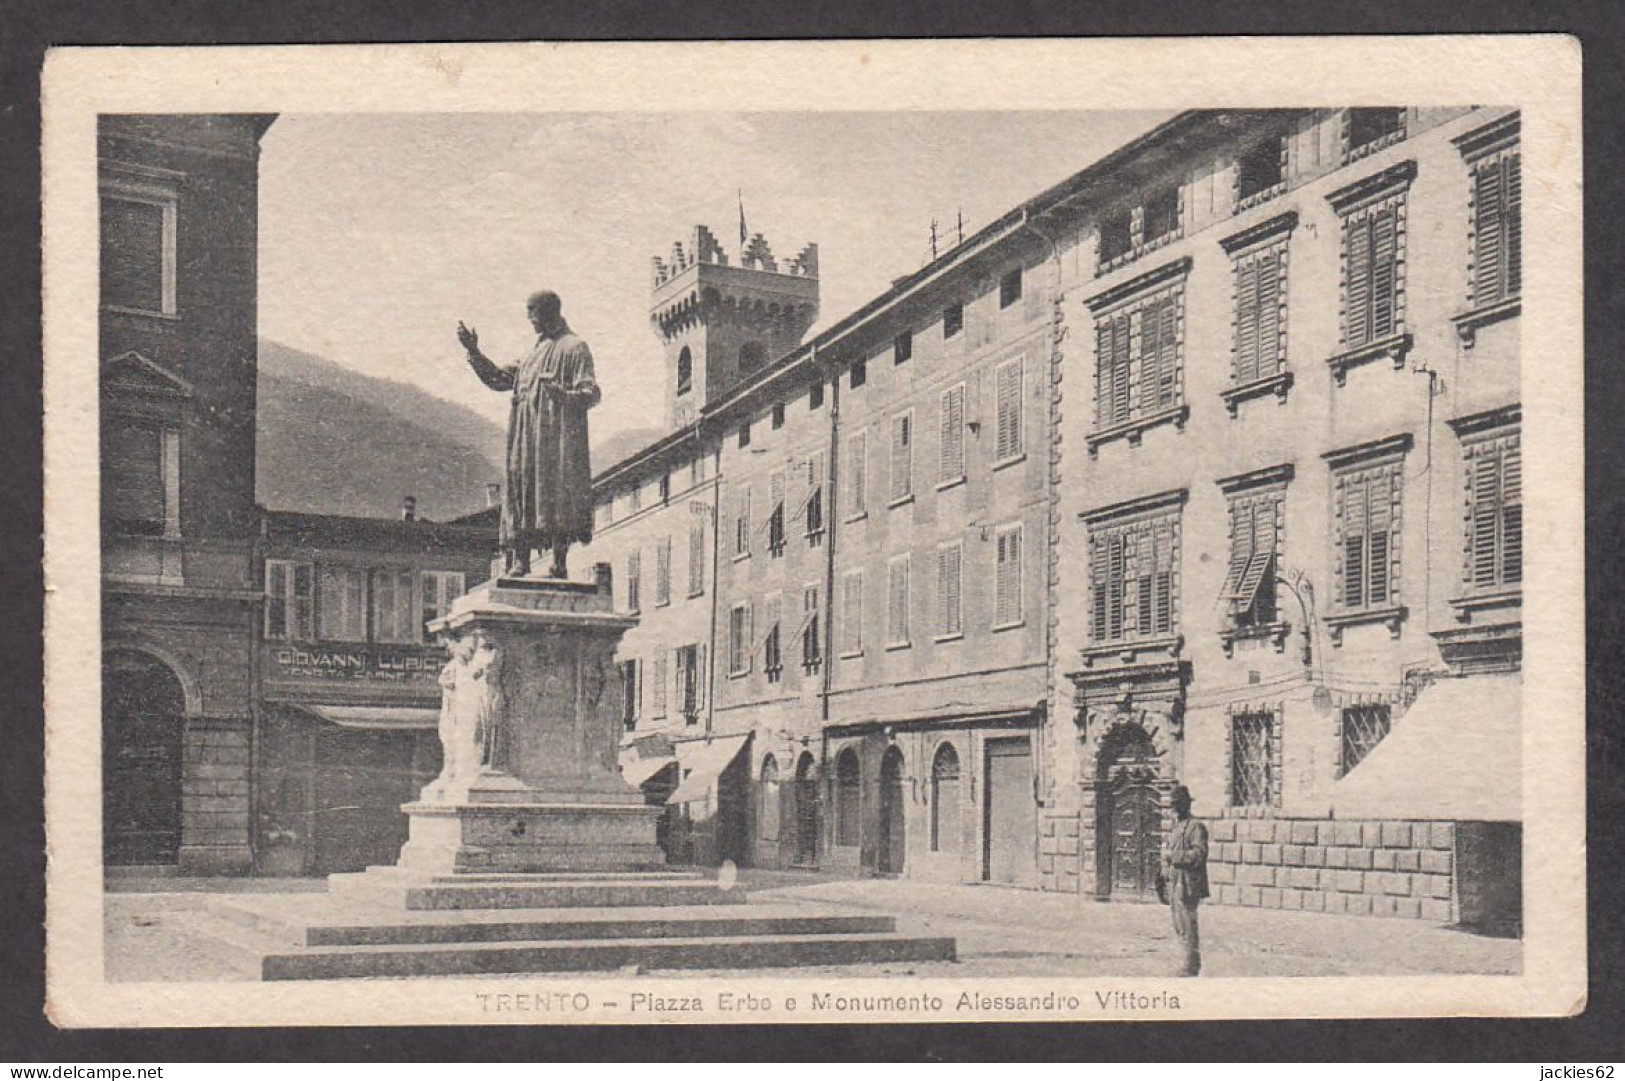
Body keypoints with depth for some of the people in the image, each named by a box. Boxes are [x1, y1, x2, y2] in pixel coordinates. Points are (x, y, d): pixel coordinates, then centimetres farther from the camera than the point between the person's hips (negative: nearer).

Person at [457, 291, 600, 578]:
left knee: (556, 493, -11)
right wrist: (474, 351, 14)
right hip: (529, 437, 7)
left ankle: (560, 562, -12)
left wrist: (562, 394, -29)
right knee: (523, 489, 1)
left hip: (557, 435, -7)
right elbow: (499, 379, 24)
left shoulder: (575, 347, 0)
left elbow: (592, 393, -10)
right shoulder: (535, 352, 23)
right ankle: (520, 561, 0)